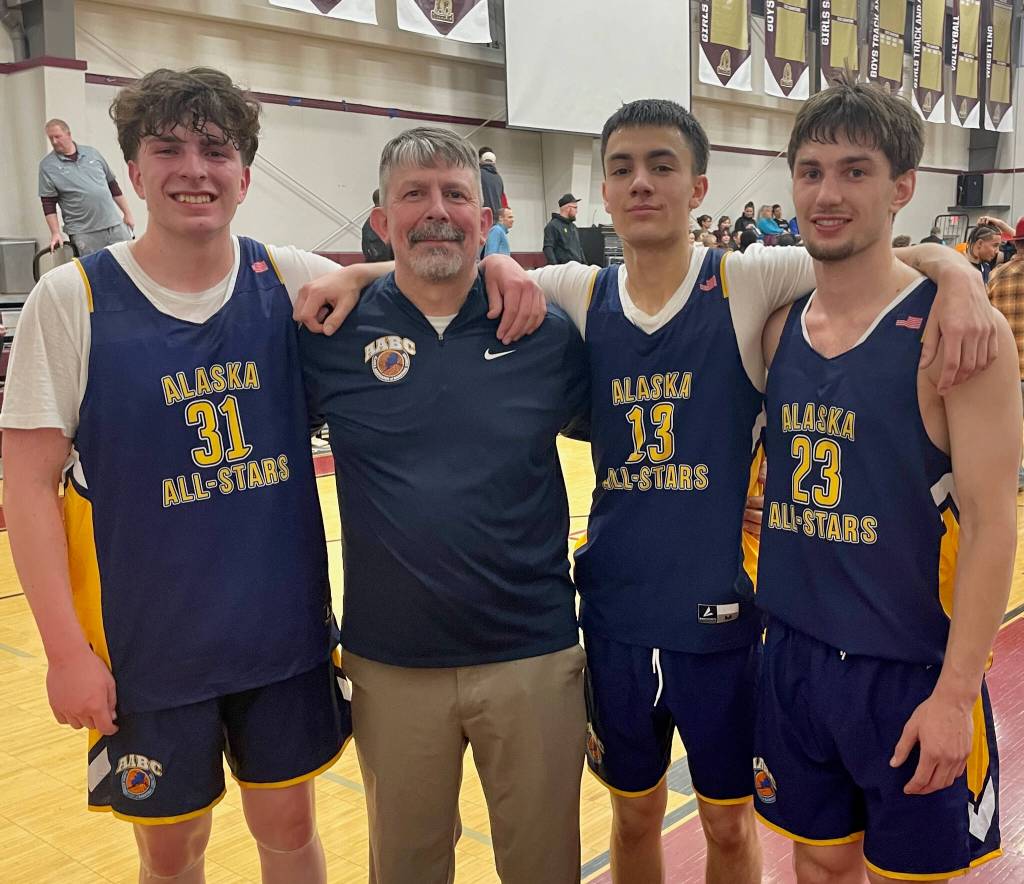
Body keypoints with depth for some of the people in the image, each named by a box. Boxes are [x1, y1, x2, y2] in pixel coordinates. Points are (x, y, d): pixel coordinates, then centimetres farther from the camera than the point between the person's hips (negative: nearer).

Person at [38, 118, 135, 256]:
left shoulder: (92, 153, 10)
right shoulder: (47, 166, 1)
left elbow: (112, 184, 16)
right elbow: (48, 204, -2)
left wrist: (127, 213, 13)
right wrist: (55, 233, -11)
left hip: (115, 224, 3)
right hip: (84, 234, -3)